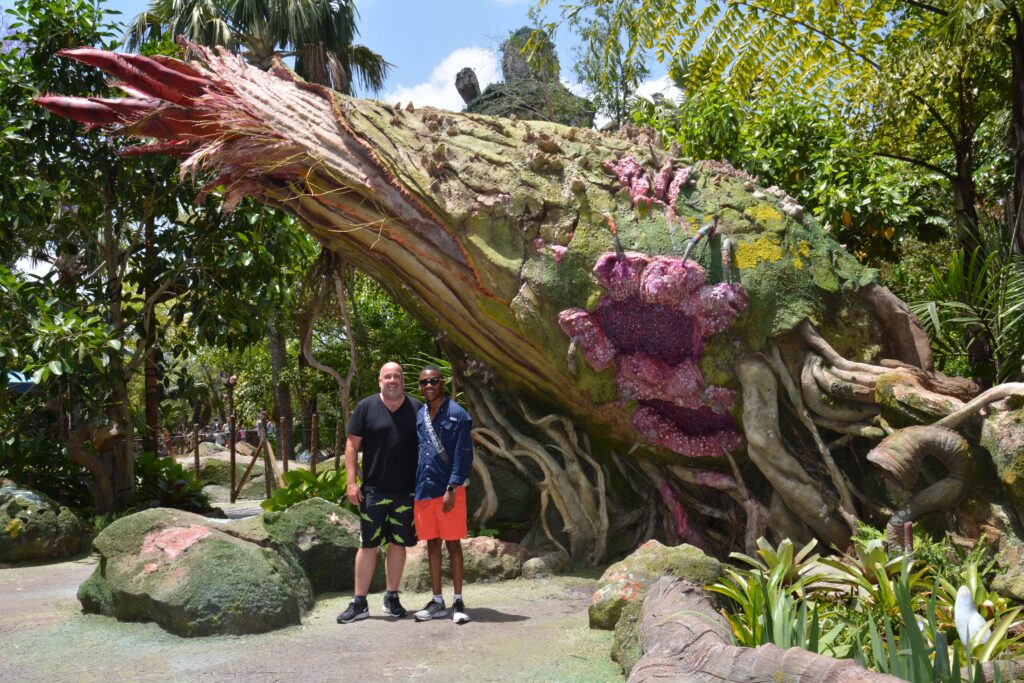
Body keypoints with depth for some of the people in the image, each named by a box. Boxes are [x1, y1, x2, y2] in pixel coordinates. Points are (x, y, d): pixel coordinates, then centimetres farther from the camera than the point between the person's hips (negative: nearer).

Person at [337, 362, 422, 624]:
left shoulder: (417, 409, 4)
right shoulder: (366, 407, 0)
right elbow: (352, 445, 0)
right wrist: (352, 482, -7)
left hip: (407, 491, 2)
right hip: (373, 491, -2)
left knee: (398, 544, 10)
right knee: (368, 545, 1)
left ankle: (392, 598, 22)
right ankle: (359, 603, 10)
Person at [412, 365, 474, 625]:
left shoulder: (457, 415, -7)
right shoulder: (419, 416, 11)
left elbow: (463, 455, -11)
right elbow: (415, 453, 16)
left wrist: (452, 488, -17)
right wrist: (414, 489, 11)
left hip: (448, 491, -5)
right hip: (423, 490, 5)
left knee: (453, 544, 2)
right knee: (432, 545, 10)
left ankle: (458, 601, 12)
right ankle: (437, 602, 19)